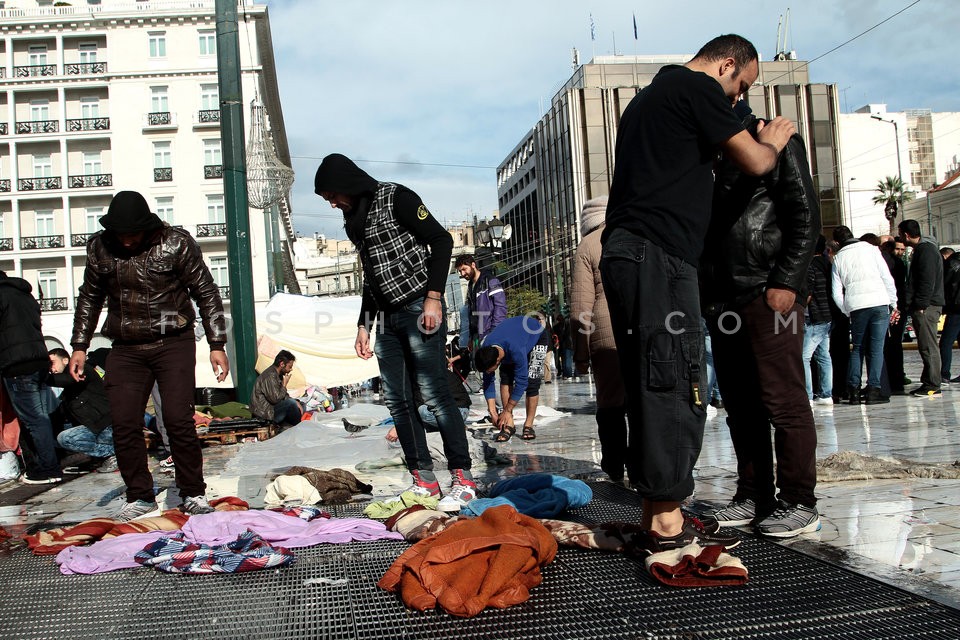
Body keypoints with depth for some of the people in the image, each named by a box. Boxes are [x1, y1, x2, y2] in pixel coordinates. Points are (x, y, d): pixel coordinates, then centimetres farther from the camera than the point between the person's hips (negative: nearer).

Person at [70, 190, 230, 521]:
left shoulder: (176, 243, -8)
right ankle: (139, 497, 14)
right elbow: (89, 298, 16)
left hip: (173, 343, -3)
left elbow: (207, 294, -3)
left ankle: (193, 494, 7)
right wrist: (80, 346, 12)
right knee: (124, 425, -1)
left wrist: (216, 345, -7)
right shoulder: (100, 248, 3)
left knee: (179, 421, -9)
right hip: (125, 349, 4)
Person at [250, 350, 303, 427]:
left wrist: (296, 402, -1)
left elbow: (283, 395, 14)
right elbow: (275, 399, -27)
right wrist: (284, 384, -15)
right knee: (290, 403, -25)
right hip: (263, 413, -10)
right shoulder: (270, 376, -24)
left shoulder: (278, 374, 7)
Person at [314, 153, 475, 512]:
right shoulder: (353, 222, 18)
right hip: (388, 318, 8)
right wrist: (364, 325, 19)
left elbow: (441, 240, -10)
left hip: (419, 309, -8)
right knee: (397, 401, 3)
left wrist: (433, 297, -17)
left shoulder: (395, 198, -5)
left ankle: (463, 479, -4)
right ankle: (424, 480, 9)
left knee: (434, 395, -11)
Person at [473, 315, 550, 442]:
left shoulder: (516, 350, -45)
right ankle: (509, 425, -10)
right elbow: (488, 382, -17)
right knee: (505, 377, -14)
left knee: (531, 381, -19)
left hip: (538, 335, -5)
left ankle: (528, 425, -7)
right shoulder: (485, 351, -27)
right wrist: (492, 411, -20)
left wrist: (507, 411, -29)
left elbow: (521, 382, -36)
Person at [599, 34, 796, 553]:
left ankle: (655, 514, 12)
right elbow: (755, 162, 0)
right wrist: (774, 141, 21)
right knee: (674, 388, -9)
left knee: (651, 389, 9)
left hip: (625, 254, 10)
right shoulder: (697, 87, 0)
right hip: (657, 256, -10)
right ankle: (667, 524, -6)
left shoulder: (649, 96, 29)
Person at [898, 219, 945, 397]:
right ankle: (928, 383, 17)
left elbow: (928, 281, -19)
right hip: (921, 307, 10)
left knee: (928, 346, -8)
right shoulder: (921, 250, 21)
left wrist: (920, 304, -19)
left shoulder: (927, 251, -12)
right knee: (925, 346, 12)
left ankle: (932, 386, -6)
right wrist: (912, 305, 20)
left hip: (926, 307, -10)